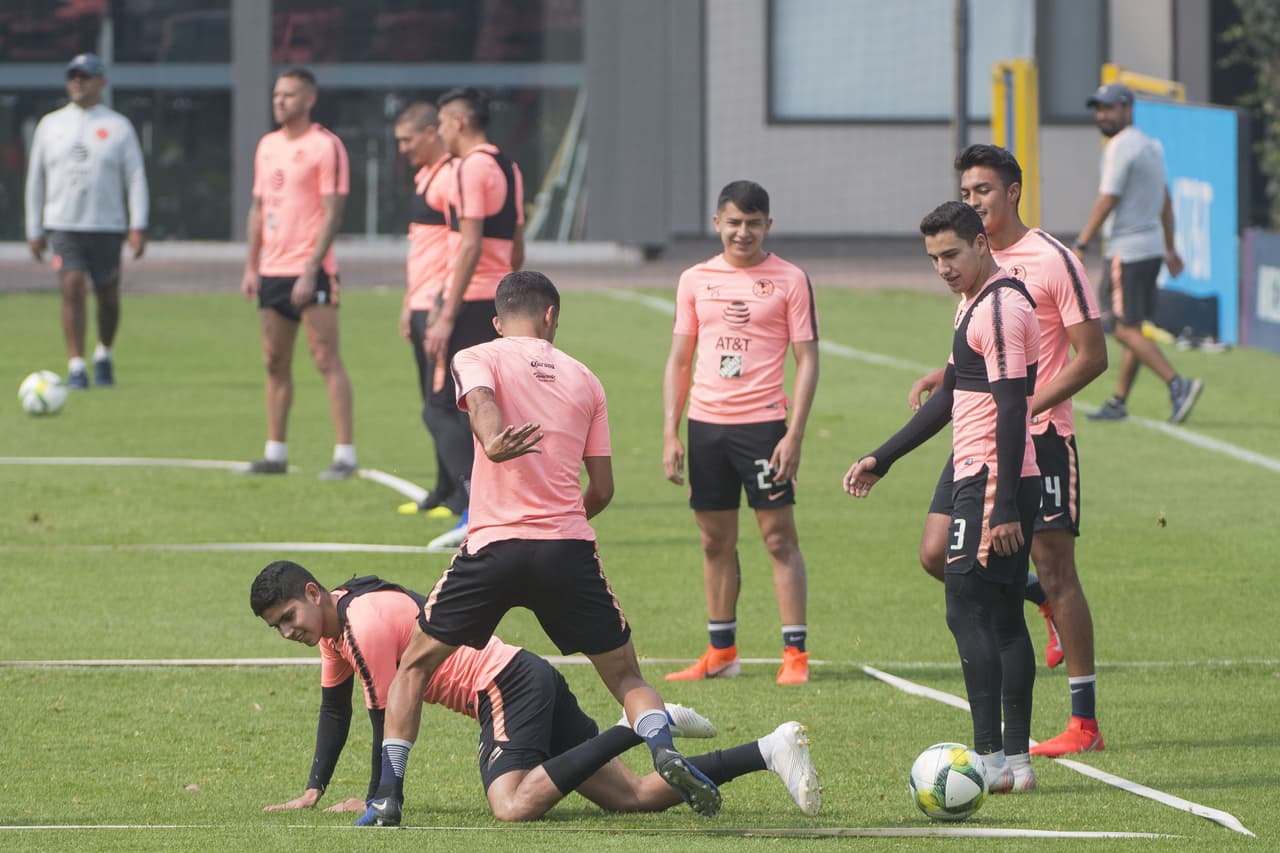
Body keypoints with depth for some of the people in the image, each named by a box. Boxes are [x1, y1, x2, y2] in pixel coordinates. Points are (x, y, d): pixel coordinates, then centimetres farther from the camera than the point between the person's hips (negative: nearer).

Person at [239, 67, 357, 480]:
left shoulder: (326, 146, -8)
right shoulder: (268, 145, 15)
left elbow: (332, 214, -12)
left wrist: (310, 272, -18)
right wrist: (251, 267, 12)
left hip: (310, 272, -7)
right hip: (271, 272, 7)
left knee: (327, 359, -8)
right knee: (275, 363, 9)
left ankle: (345, 455, -7)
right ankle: (275, 453, 15)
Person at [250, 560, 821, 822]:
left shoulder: (365, 624, -14)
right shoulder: (333, 621, 16)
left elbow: (388, 720, -12)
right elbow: (334, 708, 26)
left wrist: (377, 800, -2)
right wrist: (313, 791, 20)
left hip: (507, 687, -10)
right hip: (530, 681, 10)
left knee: (514, 806, -33)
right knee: (635, 797, 4)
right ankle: (771, 750, 2)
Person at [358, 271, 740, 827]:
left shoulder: (476, 360, 8)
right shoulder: (583, 379, 16)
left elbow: (481, 403, -17)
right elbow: (601, 490, 15)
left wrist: (493, 443, -36)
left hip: (493, 547, -2)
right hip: (570, 548, 2)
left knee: (416, 663, 15)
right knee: (625, 674, 12)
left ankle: (388, 793, 4)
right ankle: (663, 746, -17)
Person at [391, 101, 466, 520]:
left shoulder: (451, 177, -14)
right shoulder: (424, 177, 18)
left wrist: (441, 307, -22)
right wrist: (410, 304, 25)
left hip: (442, 307, -10)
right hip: (423, 306, 10)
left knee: (440, 409, -12)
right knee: (435, 405, 13)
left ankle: (469, 496, -10)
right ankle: (445, 493, 19)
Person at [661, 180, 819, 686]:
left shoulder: (790, 280, -1)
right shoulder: (695, 281, 9)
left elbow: (807, 360, -3)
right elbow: (679, 360, 14)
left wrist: (794, 435, -11)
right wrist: (670, 434, 6)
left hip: (762, 423, -4)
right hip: (705, 424, 4)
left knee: (780, 537, -5)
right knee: (715, 540, 9)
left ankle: (795, 654, -4)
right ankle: (721, 652, 17)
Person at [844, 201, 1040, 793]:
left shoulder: (1000, 307, -15)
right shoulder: (975, 303, 18)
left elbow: (1011, 410, -21)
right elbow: (951, 397, 28)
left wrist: (1004, 507, -24)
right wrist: (882, 458, 29)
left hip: (991, 482, -10)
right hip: (1003, 484, 10)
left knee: (967, 612, -10)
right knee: (1005, 617, 10)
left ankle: (989, 759, -13)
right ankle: (1017, 760, 10)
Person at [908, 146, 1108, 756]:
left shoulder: (1052, 261, -10)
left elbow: (1091, 357, -12)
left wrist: (1024, 409, -20)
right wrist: (943, 377, 4)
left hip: (1041, 436, -7)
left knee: (1055, 569, -6)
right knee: (938, 554, -3)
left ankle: (1085, 723, 0)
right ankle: (1043, 600, 22)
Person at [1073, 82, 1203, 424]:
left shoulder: (1120, 148, -13)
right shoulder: (1150, 146, 16)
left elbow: (1106, 202, -17)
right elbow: (1165, 200, 22)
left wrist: (1081, 246, -15)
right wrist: (1169, 248, 27)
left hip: (1127, 250, -10)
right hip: (1151, 246, 10)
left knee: (1126, 330, -11)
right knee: (1132, 329, 11)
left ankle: (1178, 384, -21)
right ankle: (1118, 403, 15)